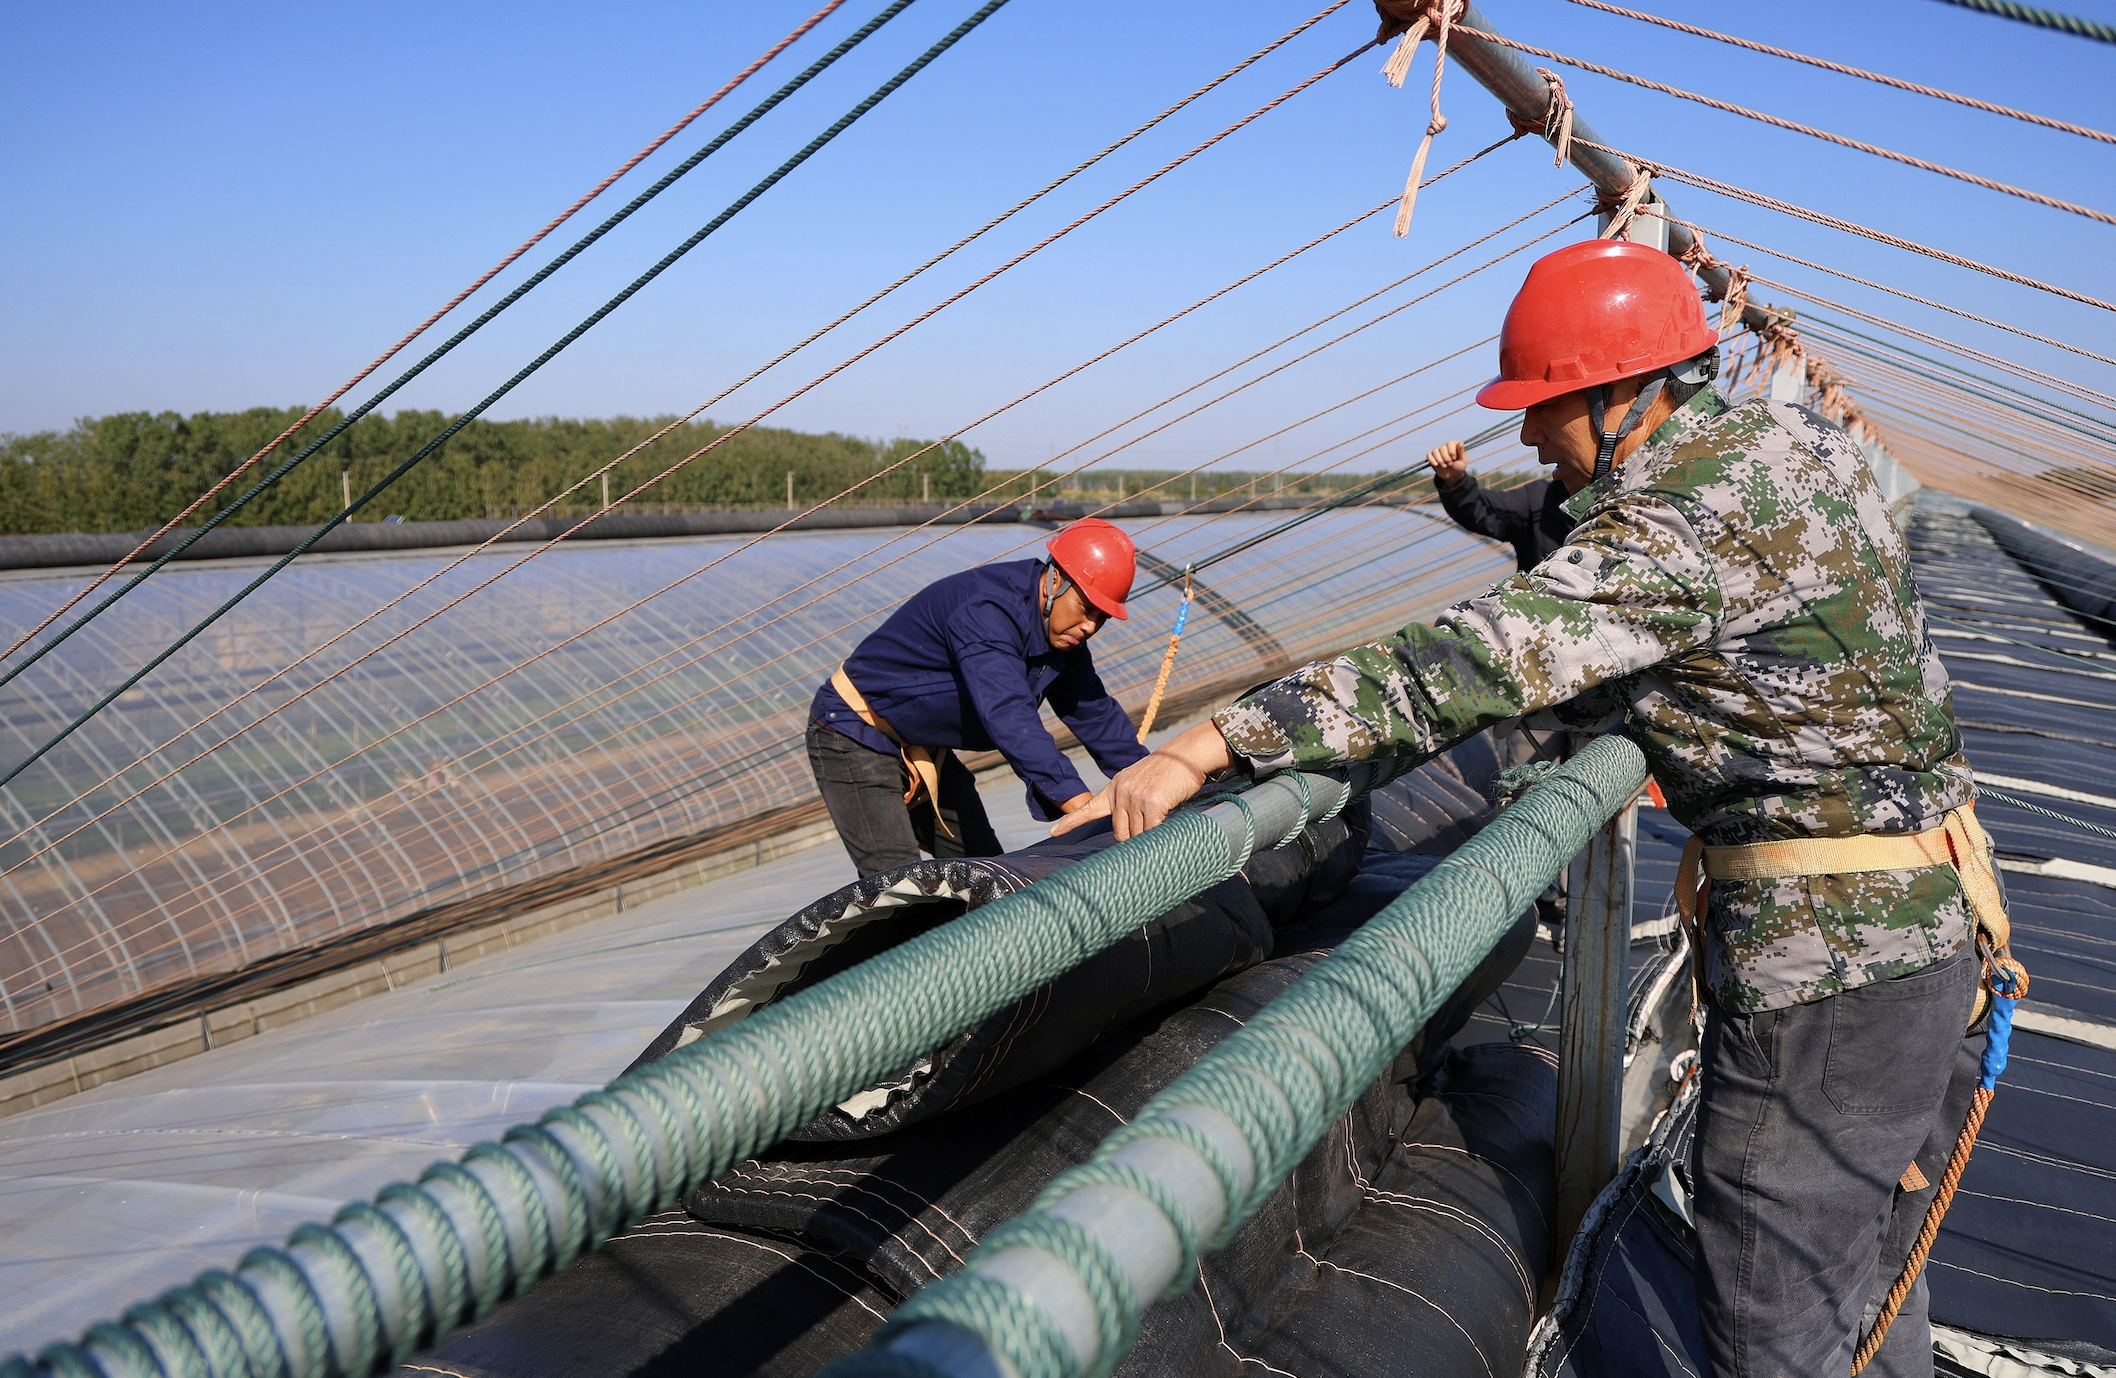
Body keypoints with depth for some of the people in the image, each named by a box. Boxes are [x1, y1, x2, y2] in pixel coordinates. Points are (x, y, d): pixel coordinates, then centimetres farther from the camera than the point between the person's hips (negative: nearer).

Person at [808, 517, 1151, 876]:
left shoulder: (1062, 634, -1)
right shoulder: (985, 612, -32)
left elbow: (1096, 713, 9)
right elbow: (1008, 716, -43)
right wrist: (1082, 803, -49)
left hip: (921, 749, 10)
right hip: (855, 738, -9)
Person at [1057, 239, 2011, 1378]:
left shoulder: (1699, 504, -25)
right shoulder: (1775, 434, 7)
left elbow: (1480, 660, -35)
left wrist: (1211, 746, -36)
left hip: (1828, 943, -10)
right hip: (1920, 906, 10)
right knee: (1860, 1263, 27)